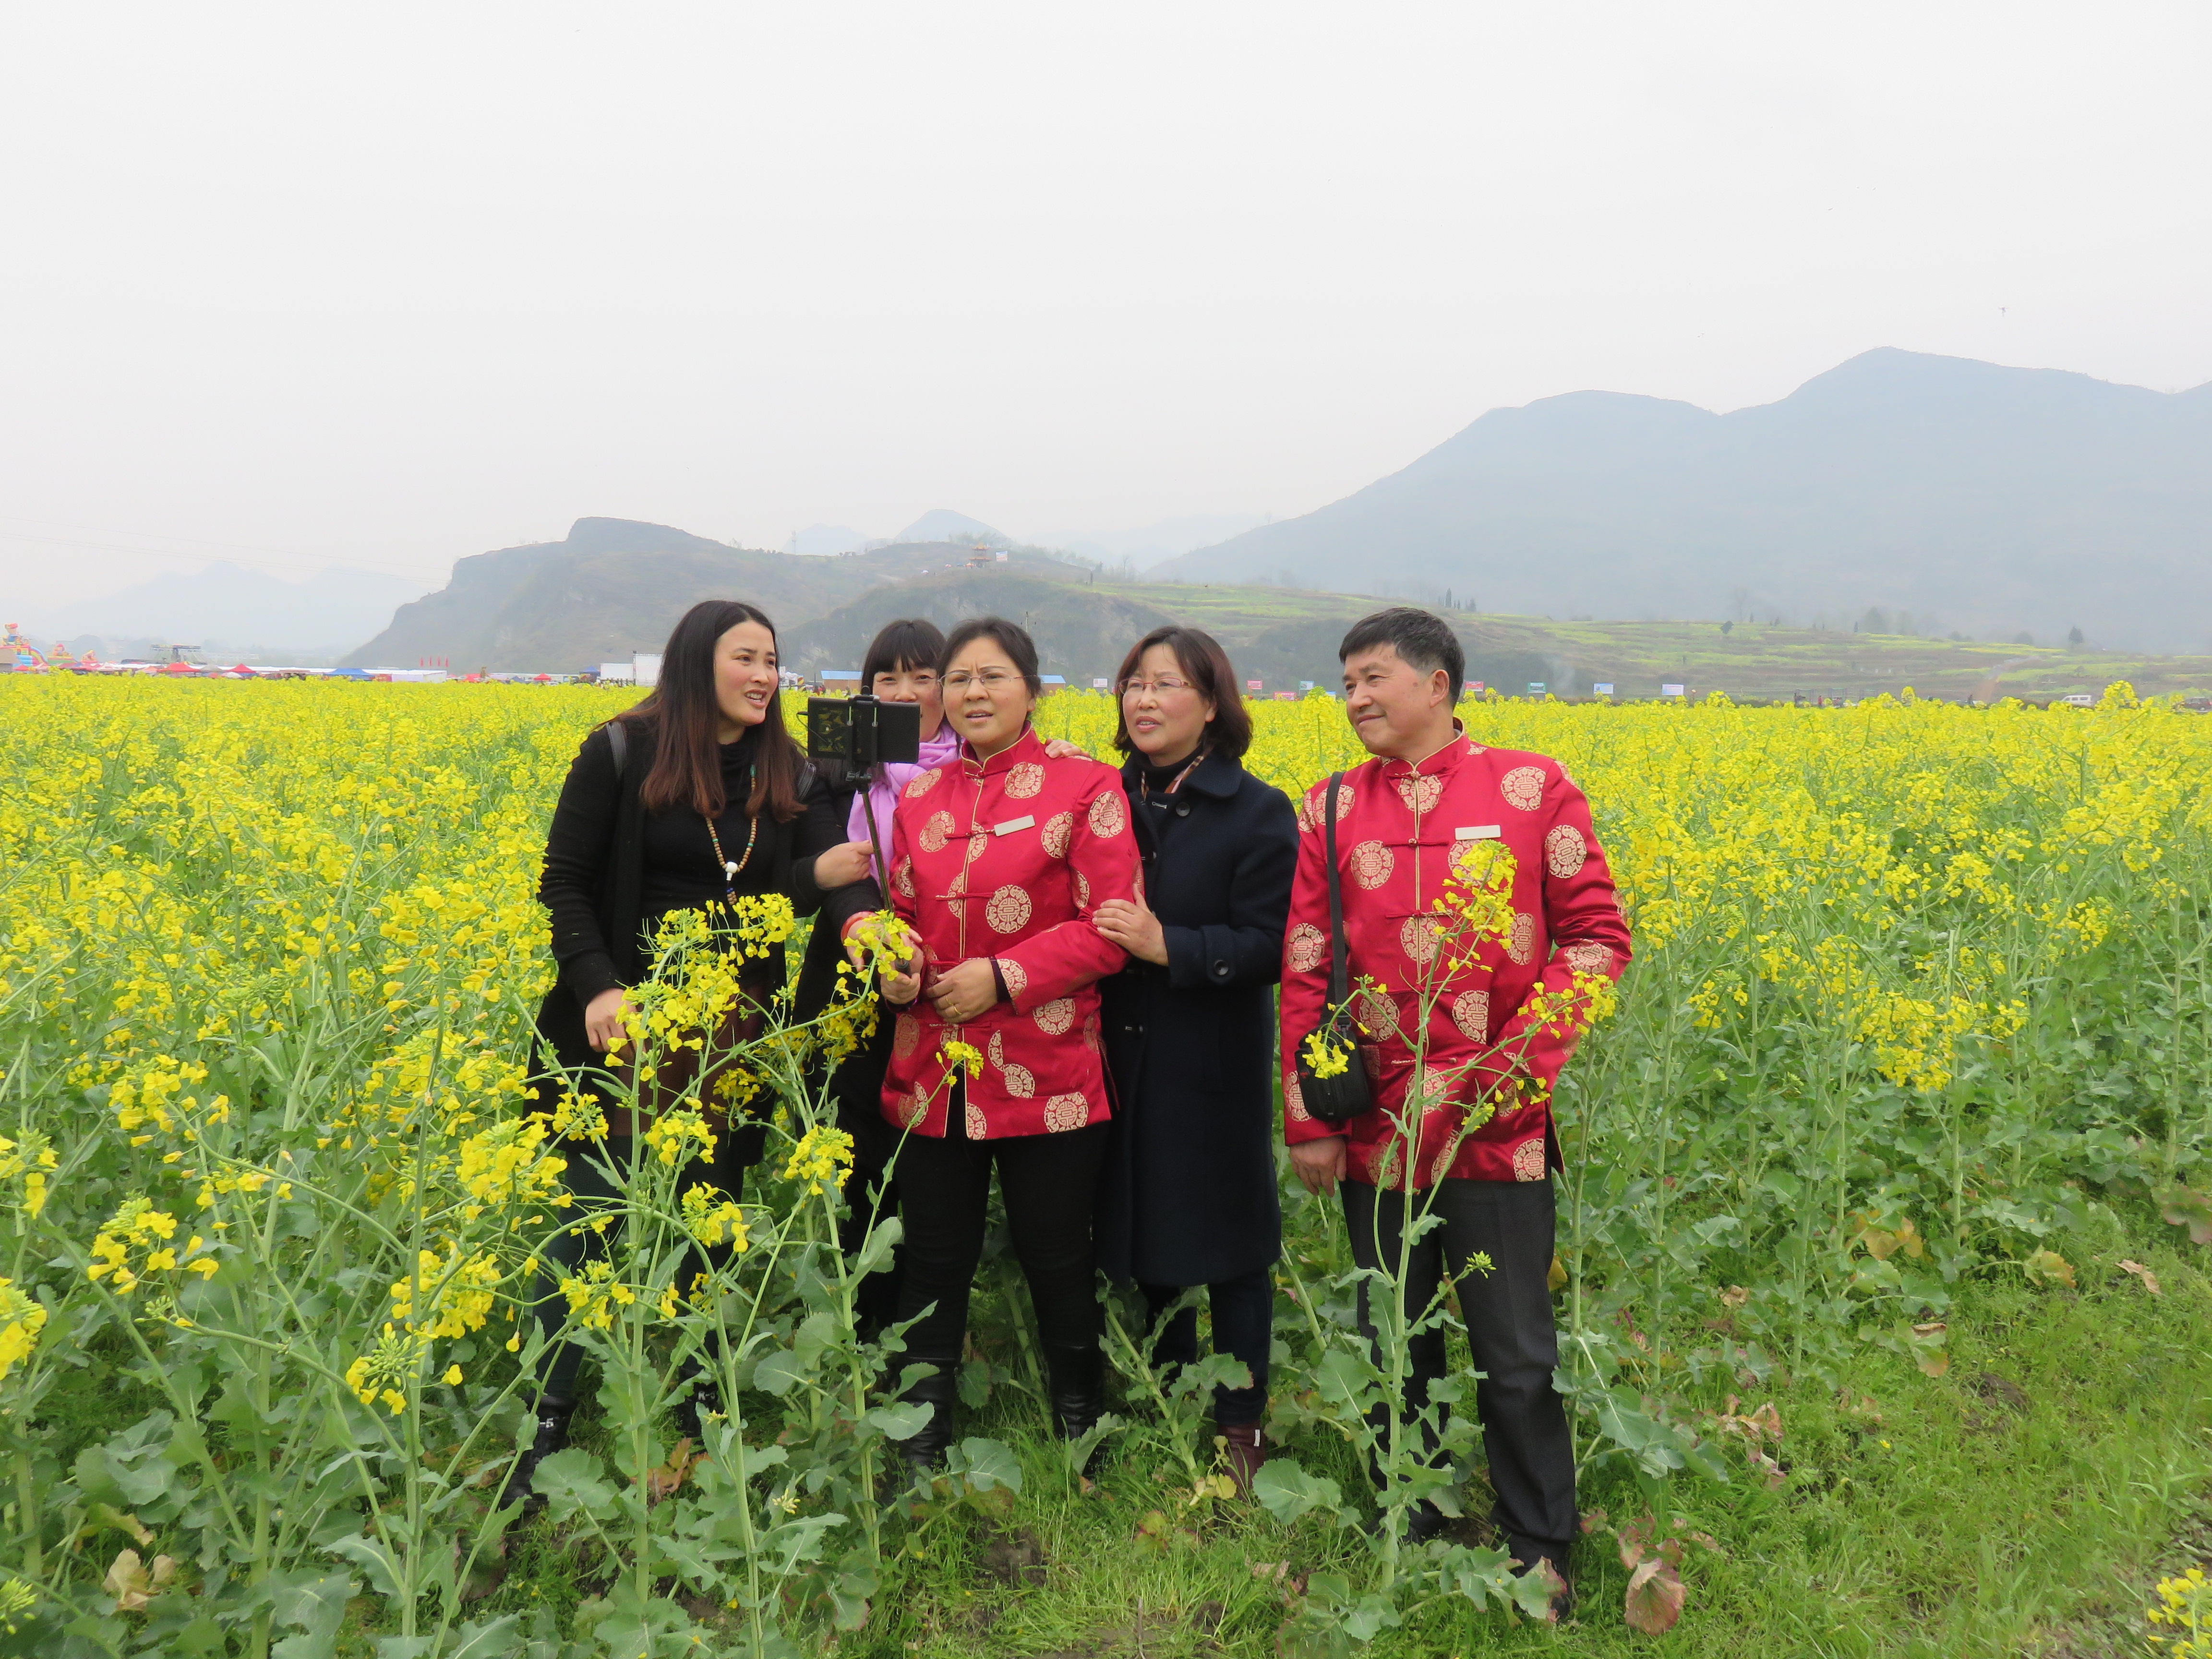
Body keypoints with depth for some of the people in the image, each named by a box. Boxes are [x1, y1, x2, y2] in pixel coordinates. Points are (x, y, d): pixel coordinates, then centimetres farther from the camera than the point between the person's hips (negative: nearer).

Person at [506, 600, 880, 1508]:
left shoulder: (790, 775, 5)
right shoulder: (621, 753, -5)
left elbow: (811, 872, -9)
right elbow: (563, 882, -4)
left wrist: (827, 877, -33)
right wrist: (595, 986, -17)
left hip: (732, 1030, 3)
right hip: (624, 1021, -3)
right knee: (592, 1214, 0)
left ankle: (704, 1412, 25)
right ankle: (546, 1427, 14)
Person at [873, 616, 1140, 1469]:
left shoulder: (1087, 786, -4)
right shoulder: (918, 796, 11)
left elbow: (1109, 928, -10)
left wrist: (1003, 976, -18)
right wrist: (892, 962, -3)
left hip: (1047, 1078, -4)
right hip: (933, 1076, 4)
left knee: (1056, 1261, 9)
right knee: (933, 1261, 14)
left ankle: (1080, 1433, 30)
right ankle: (919, 1441, 30)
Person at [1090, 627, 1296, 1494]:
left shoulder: (1259, 812, -7)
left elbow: (1269, 947, -14)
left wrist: (1168, 945, -25)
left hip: (1214, 1071, -4)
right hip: (1123, 1063, 5)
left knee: (1229, 1251, 8)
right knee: (1144, 1241, 16)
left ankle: (1239, 1431, 24)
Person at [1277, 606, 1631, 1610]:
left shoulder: (1533, 789, -3)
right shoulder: (1329, 811, 4)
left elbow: (1596, 938, -2)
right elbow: (1304, 973, 4)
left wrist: (1518, 1065, -14)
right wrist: (1306, 1120, 1)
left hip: (1498, 1128, -3)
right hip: (1376, 1131, 3)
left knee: (1515, 1350, 8)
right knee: (1393, 1340, 16)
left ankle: (1538, 1549, 28)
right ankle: (1408, 1529, 36)